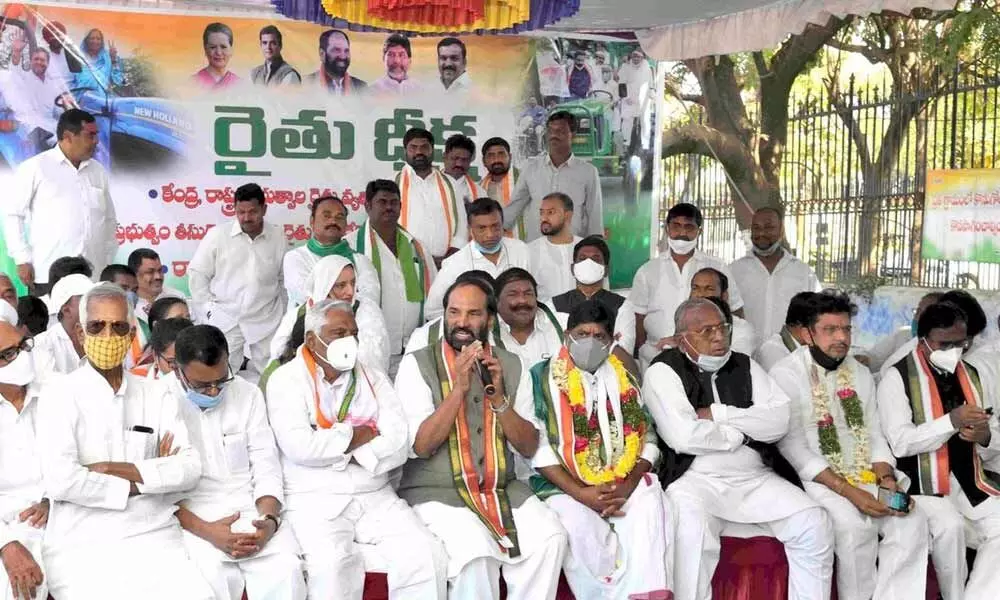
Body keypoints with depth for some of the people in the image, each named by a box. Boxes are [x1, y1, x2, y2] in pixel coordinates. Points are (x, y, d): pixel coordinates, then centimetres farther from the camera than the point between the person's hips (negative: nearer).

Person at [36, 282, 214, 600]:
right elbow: (60, 480, -13)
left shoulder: (156, 395, 11)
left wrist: (126, 470, -11)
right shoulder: (59, 394, 0)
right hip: (81, 544, -3)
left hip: (154, 535, 3)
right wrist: (137, 485, -4)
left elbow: (191, 468, 0)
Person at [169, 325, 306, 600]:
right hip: (189, 516, -3)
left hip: (249, 509, 3)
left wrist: (269, 519, -12)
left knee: (286, 568, -22)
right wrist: (205, 530, -18)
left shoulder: (248, 394, 5)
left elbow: (266, 467, 6)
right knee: (213, 576, -31)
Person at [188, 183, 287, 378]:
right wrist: (208, 307, -1)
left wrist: (282, 315, 9)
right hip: (225, 320, -1)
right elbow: (196, 272, 3)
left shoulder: (278, 237, 0)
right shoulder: (217, 235, -6)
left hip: (266, 322, 1)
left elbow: (284, 279, 10)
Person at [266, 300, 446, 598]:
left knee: (427, 557, -18)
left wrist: (333, 444, -11)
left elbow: (398, 447, 0)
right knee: (334, 565, -31)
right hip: (315, 499, -3)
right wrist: (362, 434, -4)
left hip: (376, 497, 4)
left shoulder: (374, 377, 13)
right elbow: (300, 447, -16)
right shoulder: (287, 379, 2)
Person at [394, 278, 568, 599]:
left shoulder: (510, 365, 8)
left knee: (550, 538, -21)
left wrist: (499, 398, -12)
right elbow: (419, 446, -12)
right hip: (435, 493, -4)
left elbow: (529, 447, 4)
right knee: (476, 550, -30)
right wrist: (459, 388, -20)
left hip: (502, 490, 4)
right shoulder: (418, 364, -3)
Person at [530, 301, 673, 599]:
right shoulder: (542, 376, 3)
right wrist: (580, 493, -15)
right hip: (565, 484, -2)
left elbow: (646, 438, 8)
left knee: (651, 511, -27)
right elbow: (538, 447, -5)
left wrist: (628, 486, -11)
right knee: (580, 525, -32)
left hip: (624, 482, 3)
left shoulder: (625, 377, 15)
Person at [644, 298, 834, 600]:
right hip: (696, 480, -5)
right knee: (693, 531, -34)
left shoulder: (745, 366, 14)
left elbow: (780, 421, 1)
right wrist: (740, 432, -1)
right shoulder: (663, 371, -2)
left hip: (756, 478, 5)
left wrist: (718, 414, -8)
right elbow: (684, 437, -16)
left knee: (815, 524, -12)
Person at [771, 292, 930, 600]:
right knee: (855, 525, -31)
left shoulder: (861, 373, 13)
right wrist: (848, 491, -20)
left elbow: (874, 435, 14)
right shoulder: (786, 375, -7)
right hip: (816, 478, -5)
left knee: (913, 522, -19)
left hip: (866, 474, 6)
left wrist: (886, 478, -7)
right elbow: (793, 447, -13)